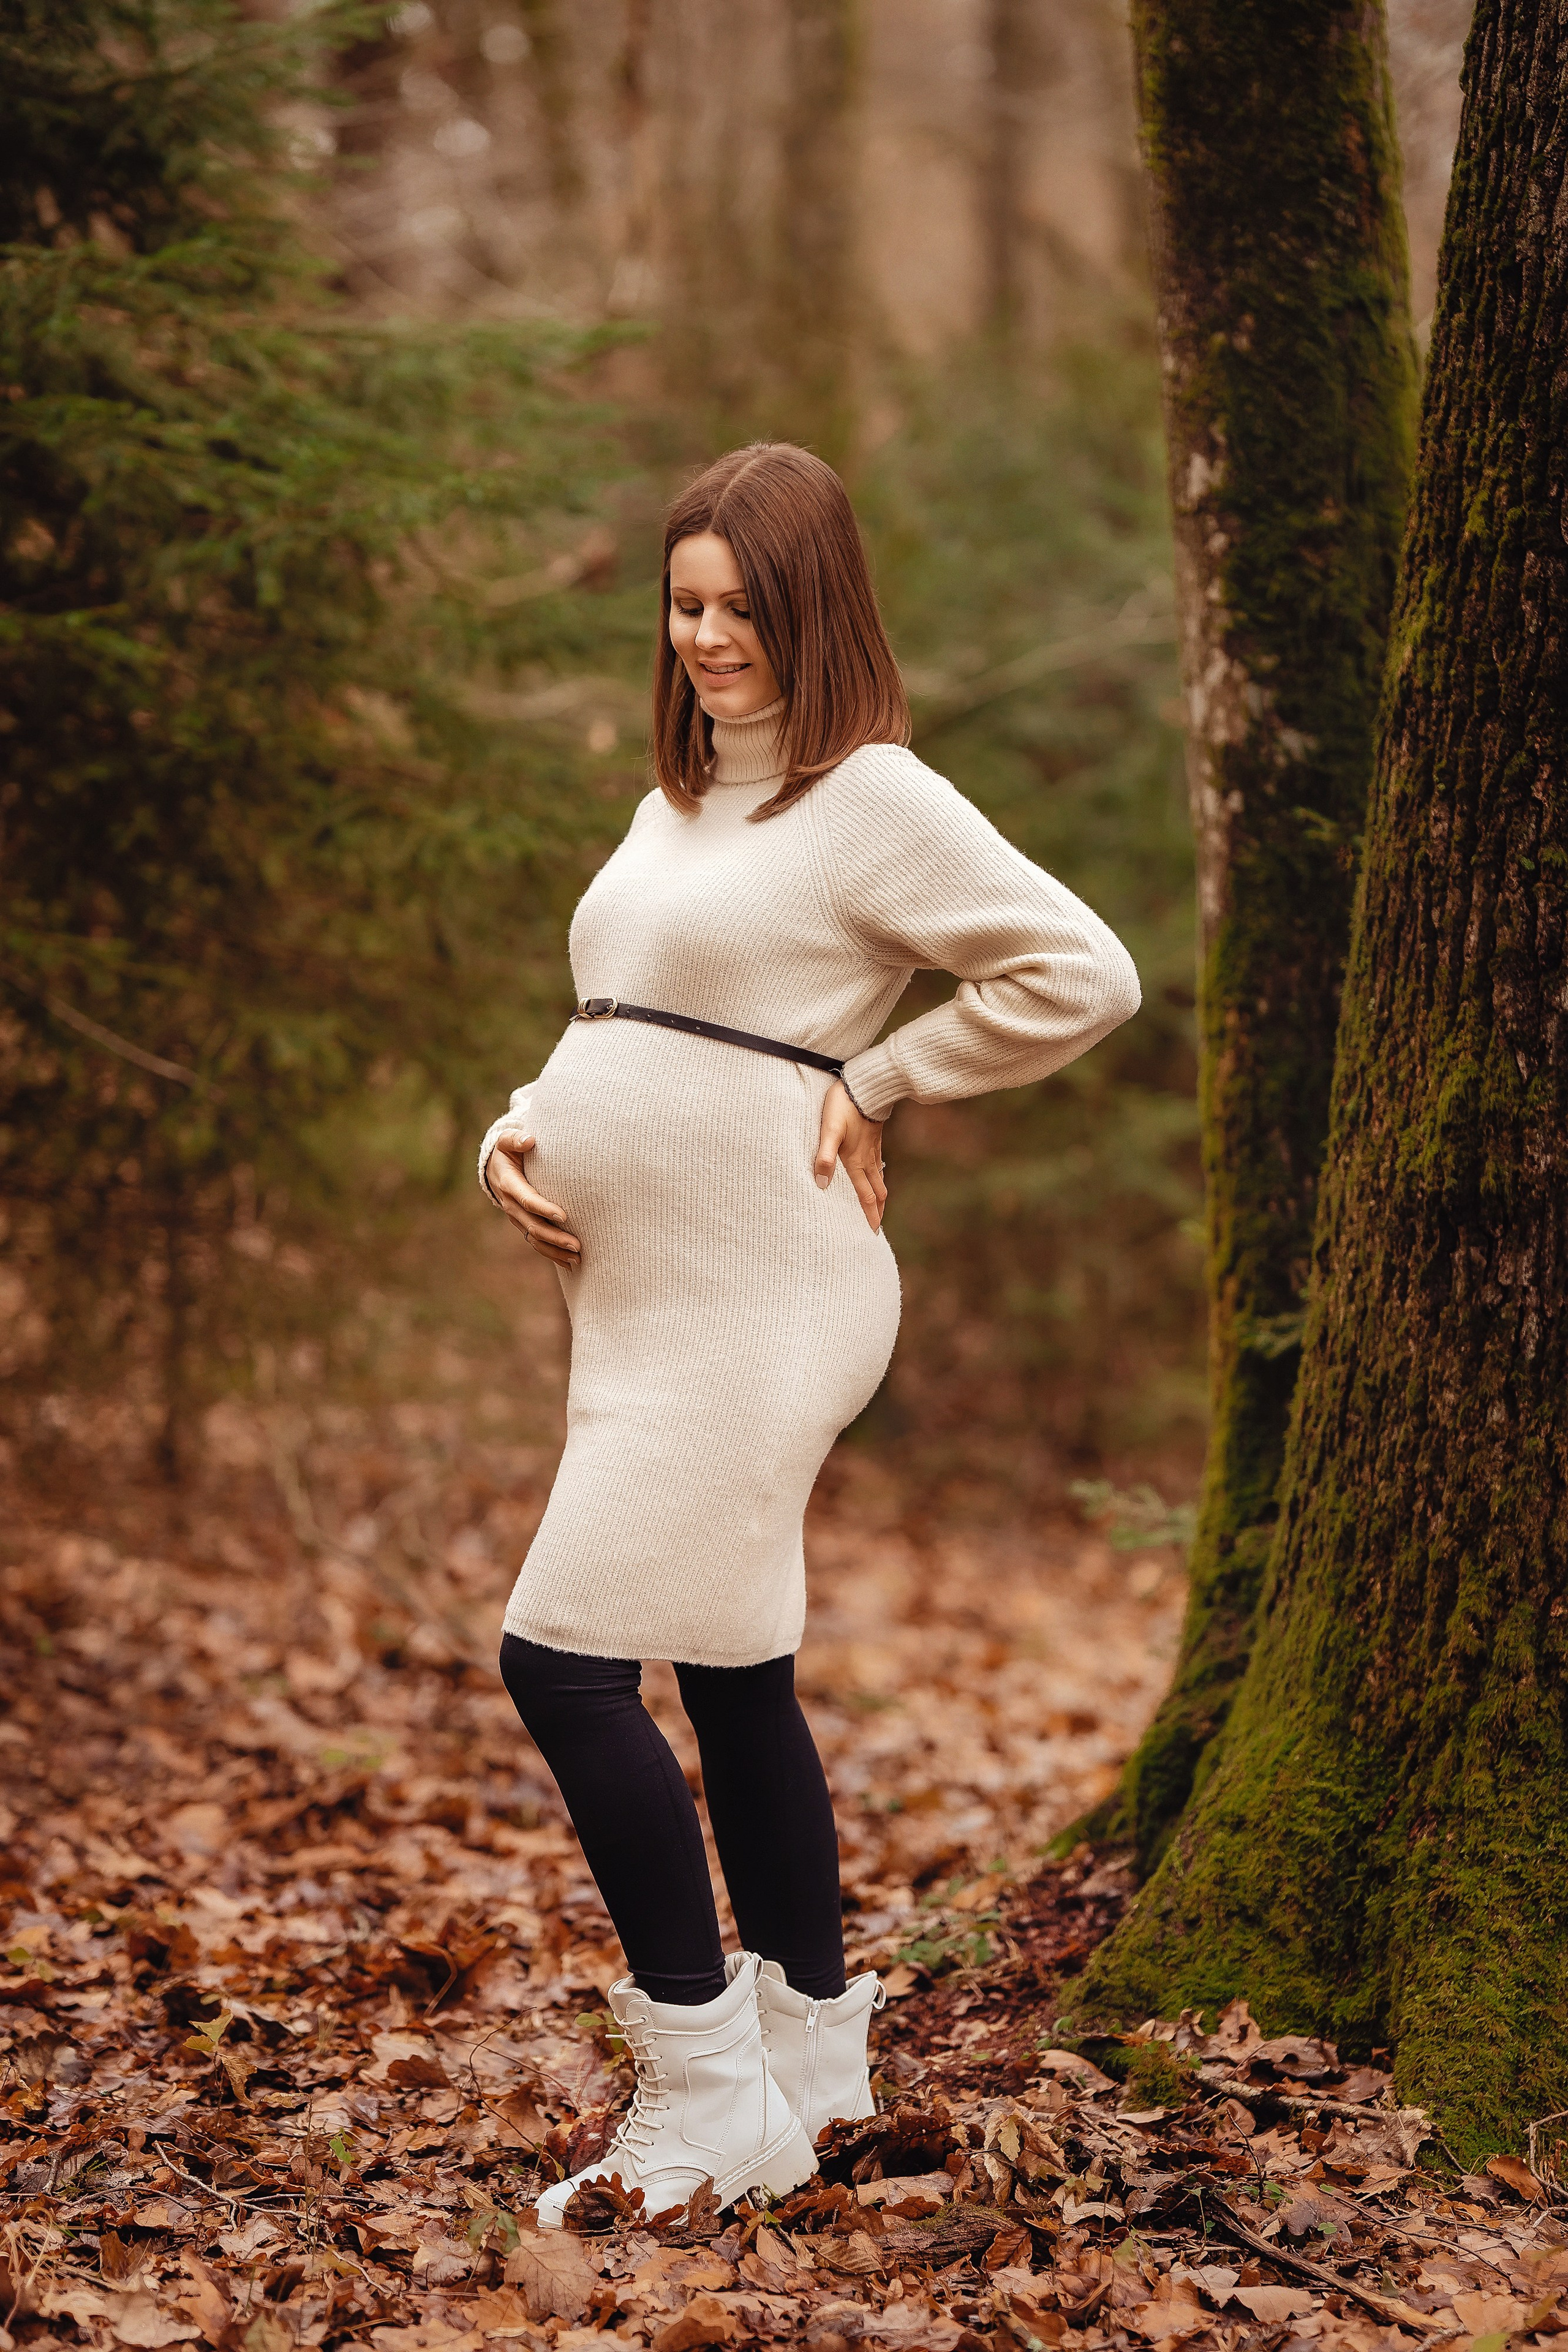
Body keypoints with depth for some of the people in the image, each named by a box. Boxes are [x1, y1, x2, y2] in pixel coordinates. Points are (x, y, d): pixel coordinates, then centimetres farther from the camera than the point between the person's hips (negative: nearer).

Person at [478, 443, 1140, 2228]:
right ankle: (813, 2057, 28)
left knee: (567, 1656, -13)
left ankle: (707, 2102, -3)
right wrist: (516, 1136, 5)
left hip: (755, 1301, -9)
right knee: (729, 1675, 15)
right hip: (639, 1293, 9)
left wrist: (876, 1081, -9)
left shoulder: (875, 802, -9)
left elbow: (1084, 976, -13)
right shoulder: (675, 800, 16)